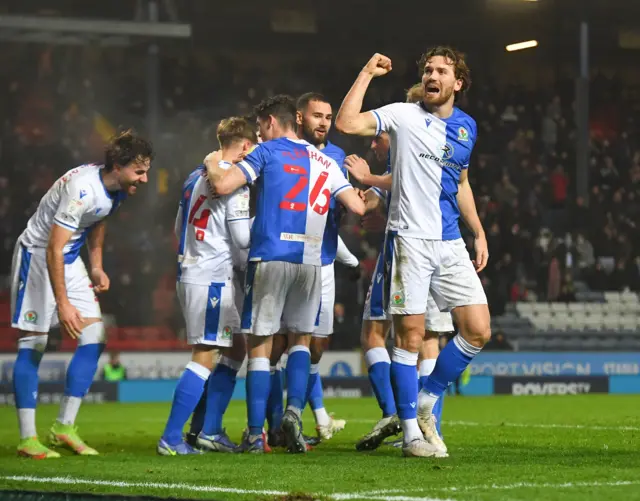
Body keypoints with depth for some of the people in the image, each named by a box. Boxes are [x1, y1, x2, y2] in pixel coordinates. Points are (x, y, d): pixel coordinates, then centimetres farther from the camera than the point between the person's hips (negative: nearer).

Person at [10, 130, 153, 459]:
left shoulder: (116, 187, -3)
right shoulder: (83, 190, -30)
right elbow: (54, 248, -29)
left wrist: (96, 266, 14)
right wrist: (63, 304, -30)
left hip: (70, 261, 8)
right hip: (37, 255, -8)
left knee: (93, 339, -1)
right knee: (32, 345, -5)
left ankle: (65, 426, 6)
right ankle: (27, 439, -2)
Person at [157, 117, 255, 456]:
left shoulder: (195, 177, 15)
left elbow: (178, 230, 21)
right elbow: (243, 238, -14)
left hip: (189, 274, 10)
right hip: (212, 278, -10)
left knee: (236, 347, 16)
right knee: (205, 357, -8)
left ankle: (211, 431, 14)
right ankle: (171, 438, -11)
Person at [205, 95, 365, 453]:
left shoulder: (268, 152, 3)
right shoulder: (326, 162, 15)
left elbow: (223, 185, -7)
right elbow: (358, 207, 9)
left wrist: (212, 165, 15)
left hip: (269, 257, -3)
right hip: (311, 260, 3)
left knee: (260, 345, 2)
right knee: (302, 338, 18)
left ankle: (256, 435, -1)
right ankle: (294, 411, -5)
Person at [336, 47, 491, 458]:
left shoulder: (466, 126, 13)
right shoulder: (403, 116, -2)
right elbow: (346, 123, -17)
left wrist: (479, 233, 22)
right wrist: (367, 74, -11)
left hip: (451, 244, 5)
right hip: (409, 240, -5)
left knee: (478, 331, -1)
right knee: (410, 337, -4)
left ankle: (426, 402, 17)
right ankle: (412, 432, 5)